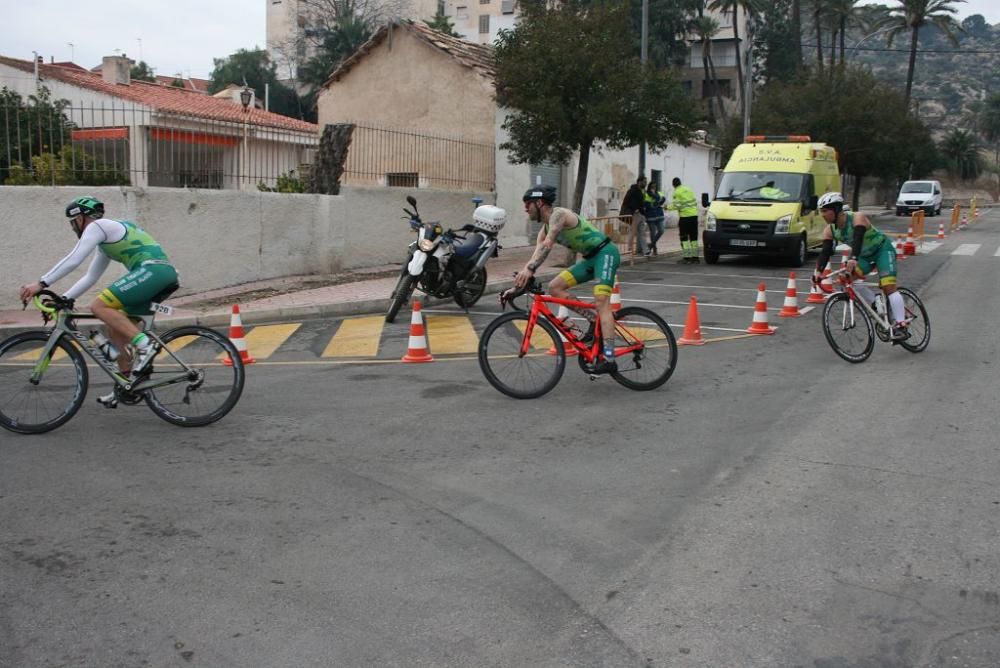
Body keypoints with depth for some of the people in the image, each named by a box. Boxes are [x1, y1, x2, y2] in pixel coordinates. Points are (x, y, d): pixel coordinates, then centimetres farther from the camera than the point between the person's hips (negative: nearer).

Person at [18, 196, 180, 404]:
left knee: (100, 306, -16)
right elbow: (90, 277, 32)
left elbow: (73, 260, -9)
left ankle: (144, 344, -20)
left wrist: (41, 284, -8)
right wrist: (63, 299, 25)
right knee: (116, 327, 13)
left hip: (151, 270, -10)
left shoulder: (97, 226, 2)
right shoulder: (107, 239, 30)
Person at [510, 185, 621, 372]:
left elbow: (547, 245, -31)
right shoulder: (545, 228, 12)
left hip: (605, 253, -9)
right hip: (590, 258, 9)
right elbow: (536, 256, 6)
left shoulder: (559, 214, -16)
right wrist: (517, 284, -2)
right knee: (554, 288, -1)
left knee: (601, 302, -21)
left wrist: (529, 268, -42)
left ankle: (609, 358, -27)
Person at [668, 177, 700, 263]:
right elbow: (695, 202, 16)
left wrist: (667, 207, 3)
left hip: (685, 217, -6)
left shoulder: (677, 192, -7)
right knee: (694, 237, 11)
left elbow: (676, 206, -13)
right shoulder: (689, 190, 14)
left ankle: (686, 257, -5)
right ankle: (695, 257, 13)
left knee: (684, 238, -1)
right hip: (694, 215, 6)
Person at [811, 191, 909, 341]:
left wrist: (853, 259, -60)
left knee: (888, 286, -21)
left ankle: (901, 326, -22)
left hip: (882, 249, -7)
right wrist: (818, 271, -33)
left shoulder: (857, 217, -28)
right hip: (865, 254, 7)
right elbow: (825, 252, -17)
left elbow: (858, 238, -44)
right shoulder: (830, 230, -10)